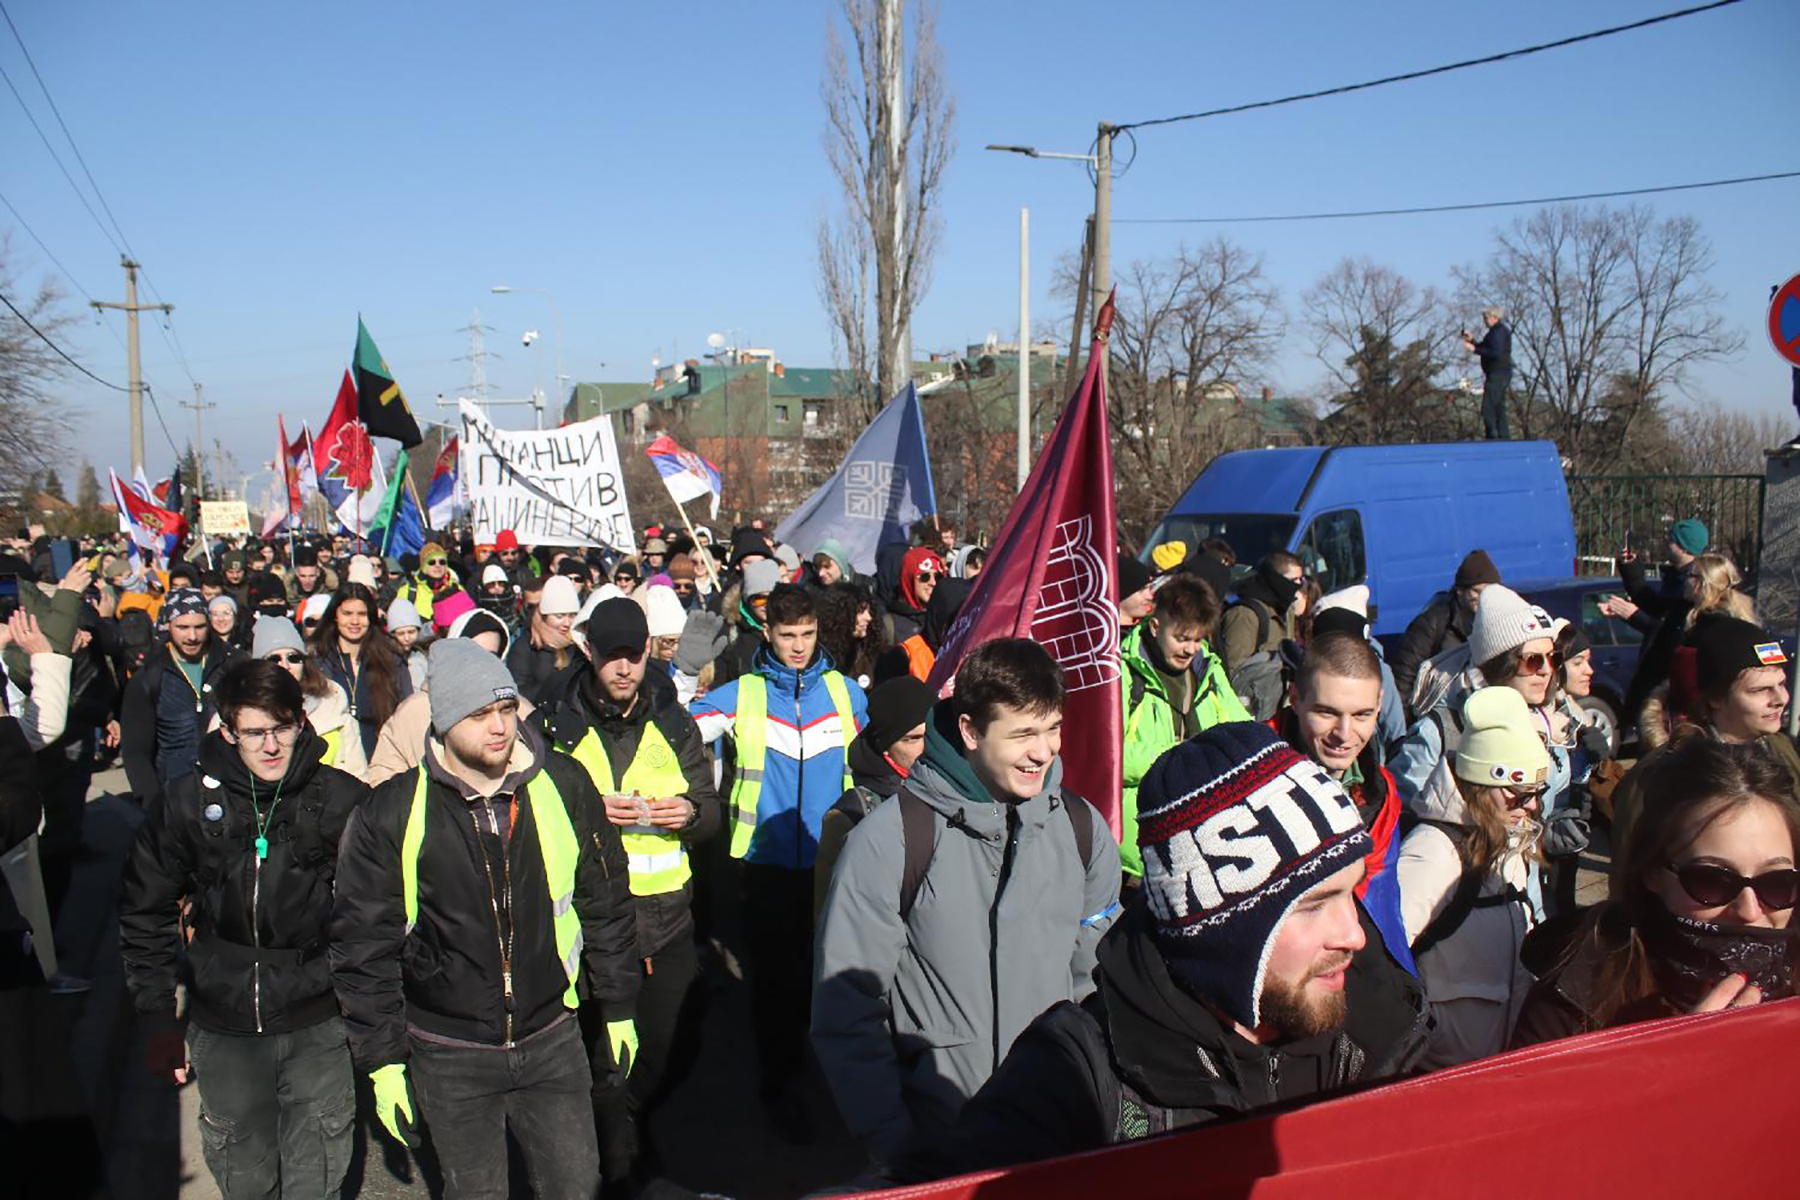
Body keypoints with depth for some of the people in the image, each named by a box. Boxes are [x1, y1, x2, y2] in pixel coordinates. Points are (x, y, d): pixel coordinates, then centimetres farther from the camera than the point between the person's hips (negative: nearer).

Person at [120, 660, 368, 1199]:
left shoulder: (342, 800, -8)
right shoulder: (188, 802, -4)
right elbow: (144, 916, 6)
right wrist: (156, 1020, 3)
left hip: (319, 1024, -1)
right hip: (224, 1027, 1)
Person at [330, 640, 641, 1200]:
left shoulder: (563, 785, -6)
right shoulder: (390, 814, -11)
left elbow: (606, 905, 5)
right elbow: (363, 945, -4)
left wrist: (618, 1007, 8)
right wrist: (382, 1059, -3)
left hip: (552, 1042, 2)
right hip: (450, 1059, -1)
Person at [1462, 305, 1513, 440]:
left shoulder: (1499, 332, -14)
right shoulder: (1497, 330, 18)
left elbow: (1496, 353, -25)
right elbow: (1485, 348, 24)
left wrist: (1475, 350, -22)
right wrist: (1472, 340, 10)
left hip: (1498, 375, -11)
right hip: (1498, 374, 11)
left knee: (1488, 407, -14)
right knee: (1498, 407, 14)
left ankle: (1492, 437, -17)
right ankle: (1503, 437, 18)